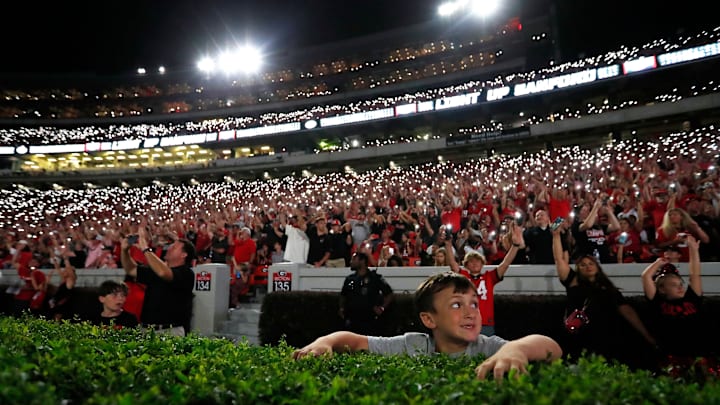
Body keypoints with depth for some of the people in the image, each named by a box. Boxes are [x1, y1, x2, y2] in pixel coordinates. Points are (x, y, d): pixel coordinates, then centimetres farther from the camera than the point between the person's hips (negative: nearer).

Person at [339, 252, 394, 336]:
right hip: (352, 319, 4)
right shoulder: (349, 279, 11)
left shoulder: (375, 278, -3)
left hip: (370, 320, -4)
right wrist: (342, 308, 8)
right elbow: (343, 295, 24)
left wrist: (382, 307, -7)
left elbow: (389, 294, 2)